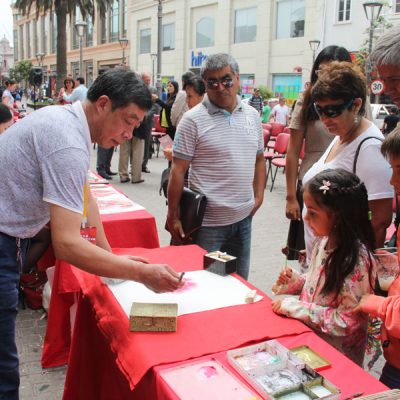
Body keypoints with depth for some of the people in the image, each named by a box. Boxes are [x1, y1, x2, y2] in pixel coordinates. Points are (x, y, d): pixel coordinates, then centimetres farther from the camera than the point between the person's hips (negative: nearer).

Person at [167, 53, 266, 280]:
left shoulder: (252, 115, 8)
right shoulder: (193, 119, -9)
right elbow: (178, 170, -9)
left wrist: (258, 197, 7)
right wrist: (173, 216, -10)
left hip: (243, 218, 5)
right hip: (207, 221, -5)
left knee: (239, 284, 18)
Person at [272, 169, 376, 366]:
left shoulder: (357, 260, -23)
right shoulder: (324, 241, -1)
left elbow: (346, 322, -22)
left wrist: (294, 306, -20)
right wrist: (296, 280, -4)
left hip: (336, 352, -6)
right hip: (310, 335, 7)